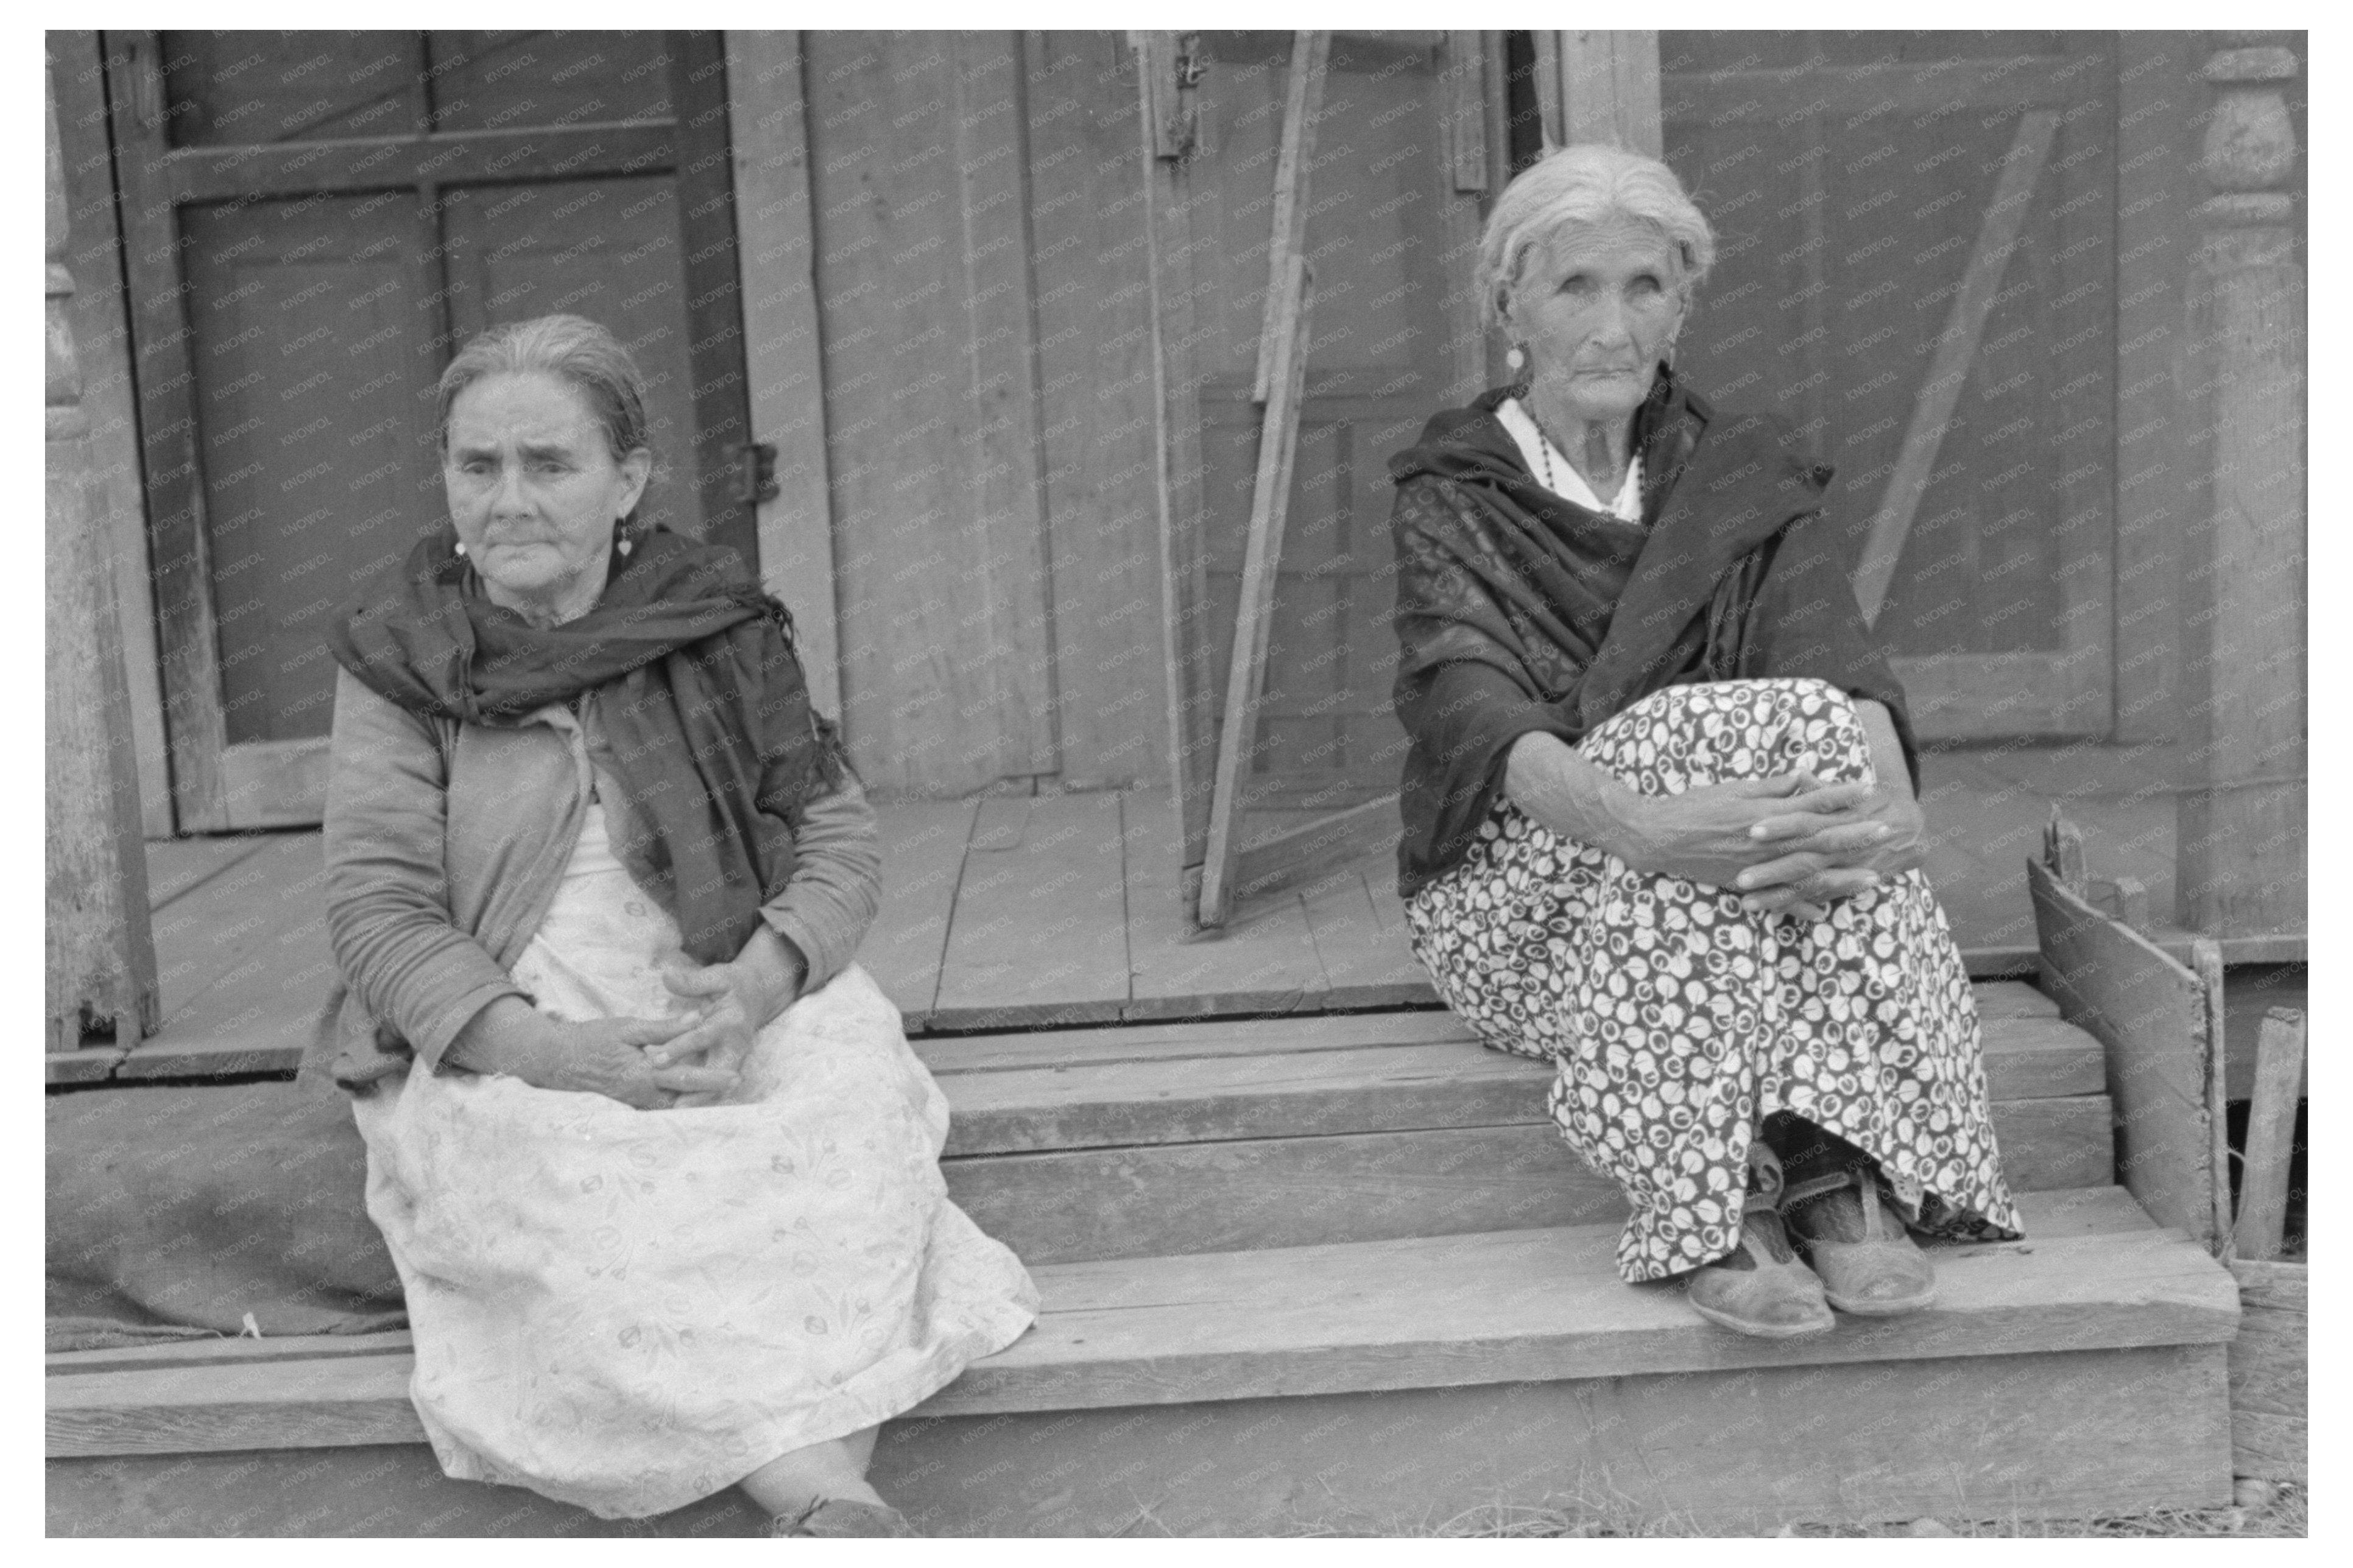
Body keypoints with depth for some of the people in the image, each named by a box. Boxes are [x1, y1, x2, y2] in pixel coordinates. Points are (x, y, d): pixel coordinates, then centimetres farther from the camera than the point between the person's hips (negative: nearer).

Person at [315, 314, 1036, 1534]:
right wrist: (563, 1054, -20)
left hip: (728, 1027, 2)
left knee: (854, 1089, -30)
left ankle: (833, 1487, -39)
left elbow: (838, 838, 5)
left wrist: (756, 986, -17)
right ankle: (834, 1511, -40)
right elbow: (378, 911, -5)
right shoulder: (398, 660, 2)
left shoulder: (723, 632, 6)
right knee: (573, 1195, -33)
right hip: (496, 1058, -1)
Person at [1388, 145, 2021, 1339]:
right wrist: (1640, 824, -40)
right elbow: (1476, 718, -19)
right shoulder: (1450, 501, 0)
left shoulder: (1746, 479, 10)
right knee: (1750, 732, -30)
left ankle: (1841, 1177, -36)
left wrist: (1890, 806, -32)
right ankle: (1716, 1217, -38)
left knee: (1825, 750, -29)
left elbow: (1840, 664, -8)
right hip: (1520, 895, -3)